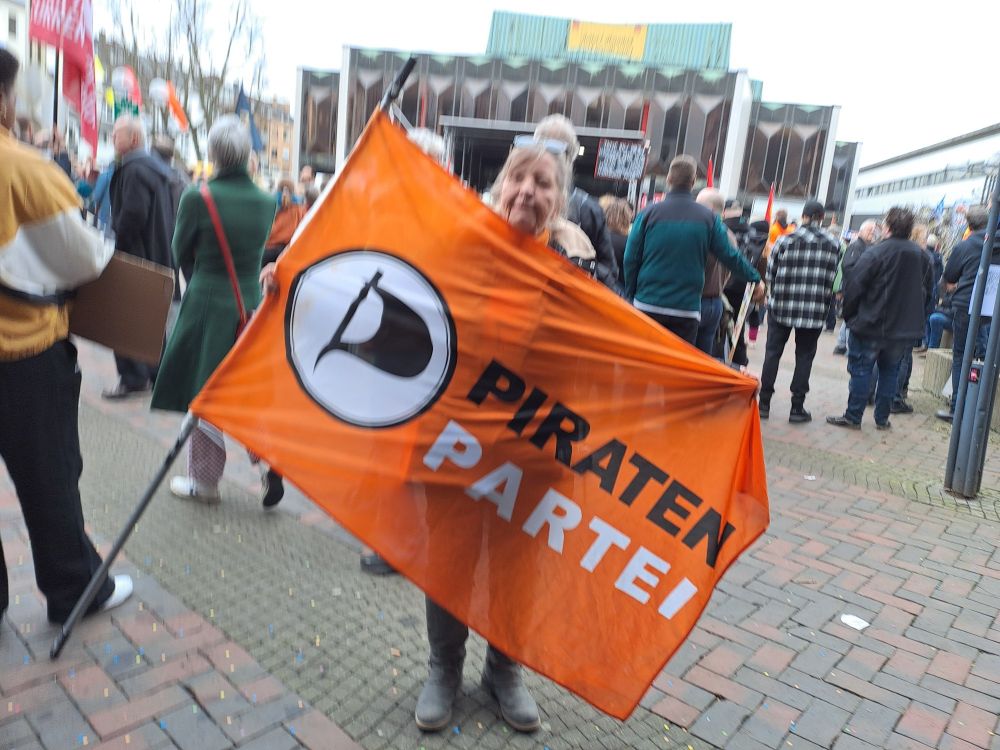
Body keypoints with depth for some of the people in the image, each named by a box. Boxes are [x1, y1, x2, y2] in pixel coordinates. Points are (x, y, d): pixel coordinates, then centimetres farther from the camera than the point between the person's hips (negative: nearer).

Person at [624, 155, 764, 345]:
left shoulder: (650, 213, -3)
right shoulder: (708, 218, 0)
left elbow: (631, 259, -2)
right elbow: (730, 256, 6)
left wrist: (630, 295, 10)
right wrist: (756, 279, 22)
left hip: (648, 305, 0)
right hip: (686, 309, 0)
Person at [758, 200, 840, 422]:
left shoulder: (785, 240, -4)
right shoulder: (833, 246, -2)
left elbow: (771, 273, -1)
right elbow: (833, 281, -1)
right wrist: (823, 304, 13)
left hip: (781, 306, 0)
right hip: (814, 311, 0)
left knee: (772, 353, 9)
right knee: (804, 357, 9)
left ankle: (764, 403, 11)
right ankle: (797, 408, 11)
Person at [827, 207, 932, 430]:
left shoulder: (876, 253, -15)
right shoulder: (921, 256, 5)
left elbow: (854, 286, -16)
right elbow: (926, 292, 14)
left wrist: (849, 315, -3)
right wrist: (911, 316, 22)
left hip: (870, 326, -5)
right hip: (903, 328, 6)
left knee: (861, 370, 2)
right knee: (889, 371, 14)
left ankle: (853, 416, 5)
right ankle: (882, 418, 19)